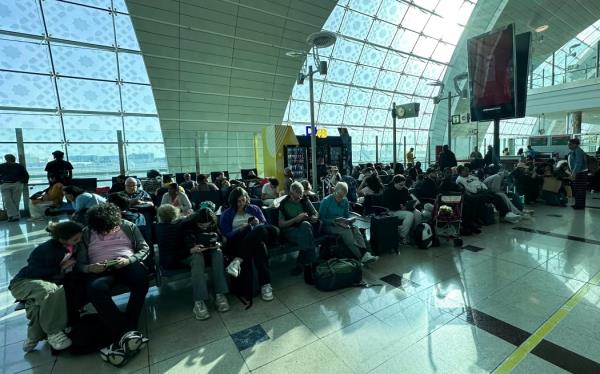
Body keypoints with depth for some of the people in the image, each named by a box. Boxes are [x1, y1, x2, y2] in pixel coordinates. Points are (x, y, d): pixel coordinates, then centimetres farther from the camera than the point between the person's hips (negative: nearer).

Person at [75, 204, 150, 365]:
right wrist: (90, 268, -12)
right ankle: (128, 332, -39)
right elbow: (80, 263, 11)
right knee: (95, 289, -36)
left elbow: (145, 248, 7)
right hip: (100, 270, 1)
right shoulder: (86, 234, 13)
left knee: (141, 278, -36)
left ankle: (123, 336, -32)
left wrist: (129, 260, -11)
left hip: (128, 264, 0)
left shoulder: (128, 226, 9)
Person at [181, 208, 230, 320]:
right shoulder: (186, 226, -14)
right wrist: (192, 250, -33)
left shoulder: (213, 225, -3)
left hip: (209, 251, 3)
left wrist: (218, 244, -18)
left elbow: (221, 239, 5)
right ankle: (198, 301, -43)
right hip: (190, 254, -3)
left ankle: (220, 294, -32)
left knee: (218, 253, -30)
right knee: (198, 257, -38)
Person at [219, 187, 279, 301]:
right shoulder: (227, 214, 15)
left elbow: (265, 225, 15)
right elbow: (226, 235, 2)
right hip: (238, 241, -2)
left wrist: (258, 224, -8)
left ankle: (238, 260, -40)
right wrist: (242, 229, -14)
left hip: (256, 239, 2)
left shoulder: (254, 209, 21)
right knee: (259, 245, -37)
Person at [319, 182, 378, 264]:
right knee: (347, 231, -32)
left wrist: (347, 221, -6)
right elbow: (321, 219, -9)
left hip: (342, 224, 5)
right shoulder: (326, 201, -9)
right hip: (329, 226, -5)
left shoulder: (345, 201, 7)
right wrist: (335, 221, -21)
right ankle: (360, 257, -37)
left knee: (355, 229, -27)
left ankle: (365, 254, -42)